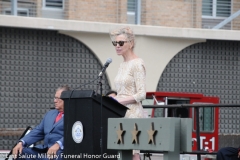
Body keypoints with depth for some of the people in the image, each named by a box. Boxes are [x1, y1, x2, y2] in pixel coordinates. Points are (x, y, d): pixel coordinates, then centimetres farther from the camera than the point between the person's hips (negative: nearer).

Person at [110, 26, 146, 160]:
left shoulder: (137, 64, -8)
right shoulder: (123, 65, 17)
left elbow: (141, 94, -15)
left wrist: (119, 101, -18)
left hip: (133, 113, -8)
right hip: (121, 113, 8)